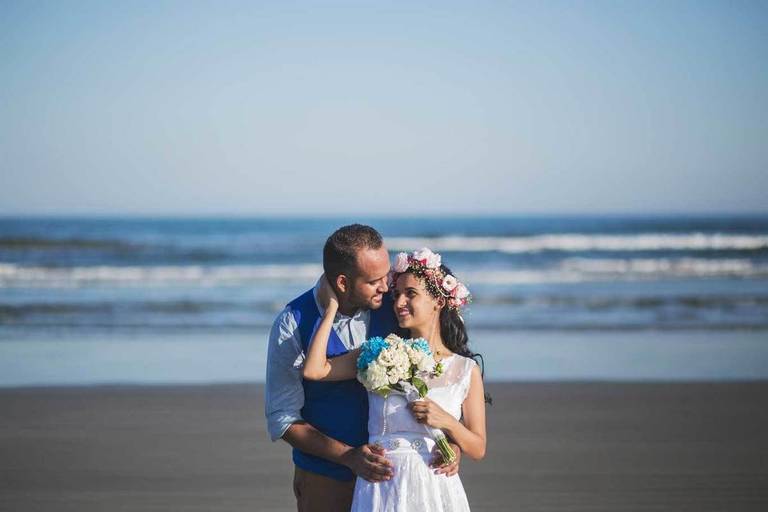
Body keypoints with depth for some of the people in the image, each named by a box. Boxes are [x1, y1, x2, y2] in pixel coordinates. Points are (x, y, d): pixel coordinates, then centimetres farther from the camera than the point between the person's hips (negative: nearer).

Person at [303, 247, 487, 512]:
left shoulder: (466, 370, 3)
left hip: (434, 488, -1)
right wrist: (332, 308, 0)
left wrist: (447, 422, -14)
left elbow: (478, 449, 5)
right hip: (380, 488, 1)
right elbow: (313, 370, -6)